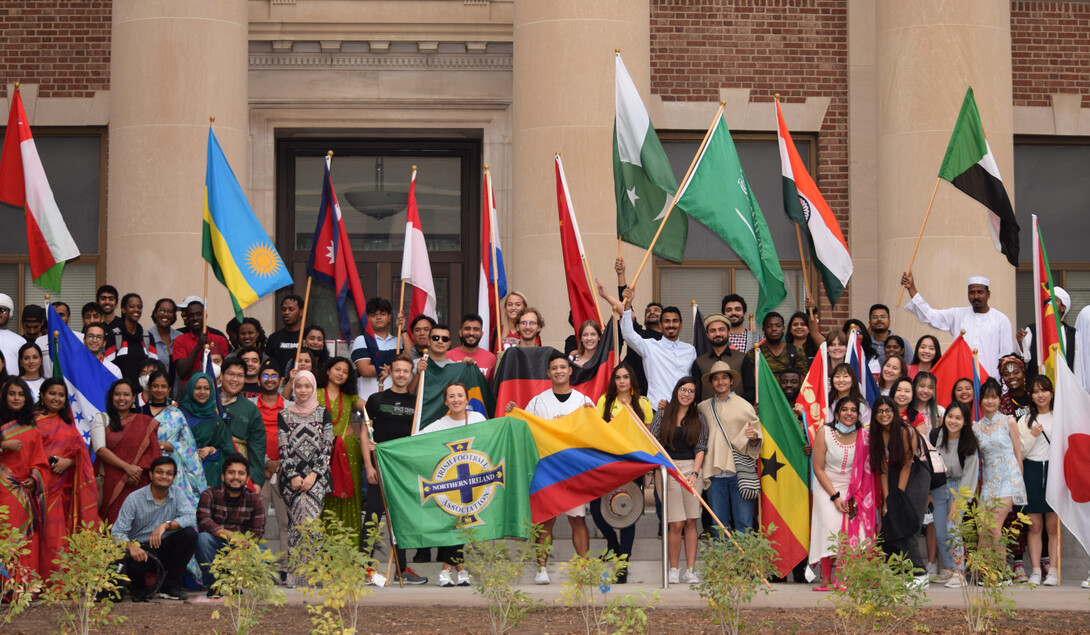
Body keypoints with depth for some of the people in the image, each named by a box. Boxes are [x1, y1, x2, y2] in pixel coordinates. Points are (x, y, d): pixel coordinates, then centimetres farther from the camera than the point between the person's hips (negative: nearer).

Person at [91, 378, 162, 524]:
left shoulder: (146, 423, 15)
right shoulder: (101, 419, 11)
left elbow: (153, 453, 8)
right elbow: (100, 449, -1)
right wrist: (127, 467, -12)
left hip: (139, 485, 1)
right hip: (111, 485, -1)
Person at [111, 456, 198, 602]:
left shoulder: (177, 494, 2)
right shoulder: (135, 498, -8)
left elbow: (191, 518, -15)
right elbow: (117, 531, -14)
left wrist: (166, 525, -31)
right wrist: (131, 546, -36)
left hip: (165, 549, 4)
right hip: (140, 548, -4)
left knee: (189, 534, -22)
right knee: (136, 563, -38)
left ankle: (170, 586, -11)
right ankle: (138, 588, 3)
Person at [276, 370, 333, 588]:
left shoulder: (323, 414, 10)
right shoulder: (284, 416, 10)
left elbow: (327, 447, 4)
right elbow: (283, 450, 4)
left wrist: (313, 475, -7)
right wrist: (293, 477, -7)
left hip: (316, 474, -1)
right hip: (291, 475, 1)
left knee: (308, 511, -20)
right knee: (300, 515, -12)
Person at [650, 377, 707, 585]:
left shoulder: (698, 419, 11)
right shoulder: (662, 415, 8)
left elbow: (700, 448, 6)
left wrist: (695, 473, -7)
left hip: (691, 468, 2)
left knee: (691, 521, -1)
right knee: (676, 523, -7)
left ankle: (690, 570, 2)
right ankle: (673, 570, 2)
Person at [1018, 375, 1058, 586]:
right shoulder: (1025, 421, 11)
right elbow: (1020, 452, 7)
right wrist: (1032, 436, -7)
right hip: (1032, 472, 2)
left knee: (1053, 526, -3)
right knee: (1035, 526, 2)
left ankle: (1053, 571, -1)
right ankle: (1036, 571, 3)